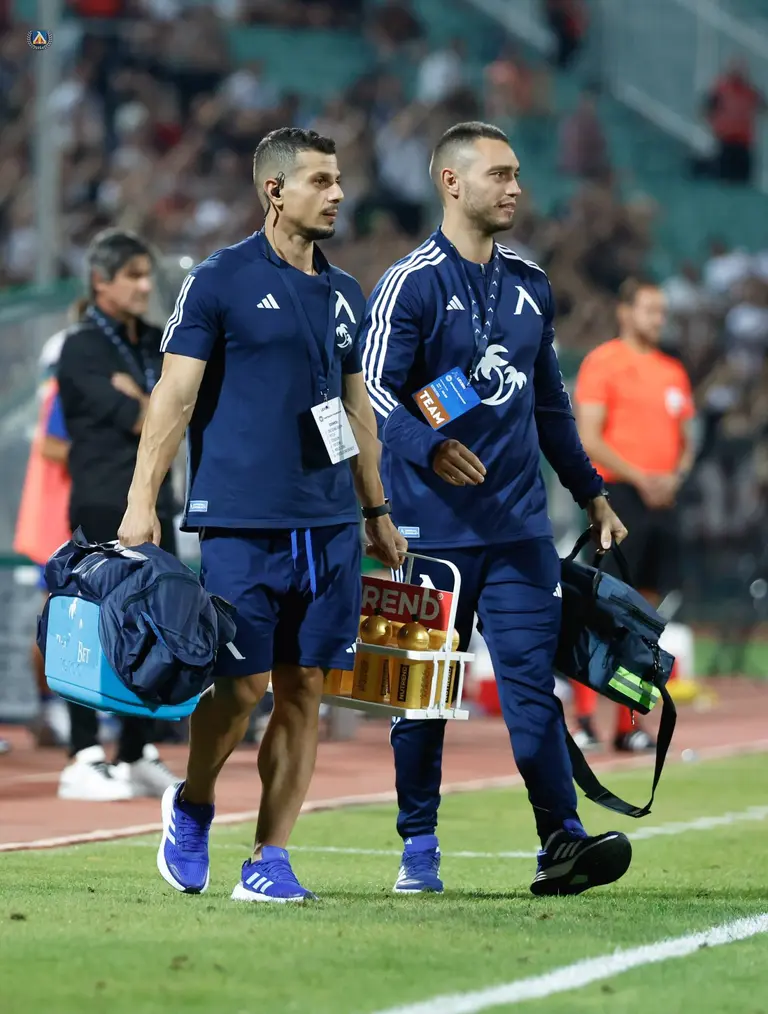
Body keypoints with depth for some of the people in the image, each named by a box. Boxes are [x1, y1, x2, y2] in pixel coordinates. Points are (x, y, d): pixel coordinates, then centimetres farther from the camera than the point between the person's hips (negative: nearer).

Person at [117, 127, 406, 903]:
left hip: (329, 525, 5)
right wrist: (142, 502, -13)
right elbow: (175, 396, -6)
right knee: (242, 684, -6)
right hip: (242, 520, -5)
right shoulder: (219, 282, -3)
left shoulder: (343, 293, 15)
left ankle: (269, 859, 7)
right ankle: (191, 808, 21)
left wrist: (376, 510, 21)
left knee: (303, 690, 2)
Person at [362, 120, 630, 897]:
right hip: (431, 527, -4)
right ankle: (419, 848, 12)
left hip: (519, 526, 4)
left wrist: (589, 492, 26)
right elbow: (374, 390, -13)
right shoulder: (411, 283, -5)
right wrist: (430, 449, -30)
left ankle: (561, 842, -11)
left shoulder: (529, 285, 15)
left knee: (531, 679, -5)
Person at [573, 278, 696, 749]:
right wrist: (639, 478, -17)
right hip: (619, 495, -6)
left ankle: (628, 724, 10)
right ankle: (584, 715, -10)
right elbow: (589, 439, -10)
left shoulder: (673, 371, 17)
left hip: (662, 499, 6)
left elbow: (686, 440, 20)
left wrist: (675, 476, -1)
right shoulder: (603, 363, -3)